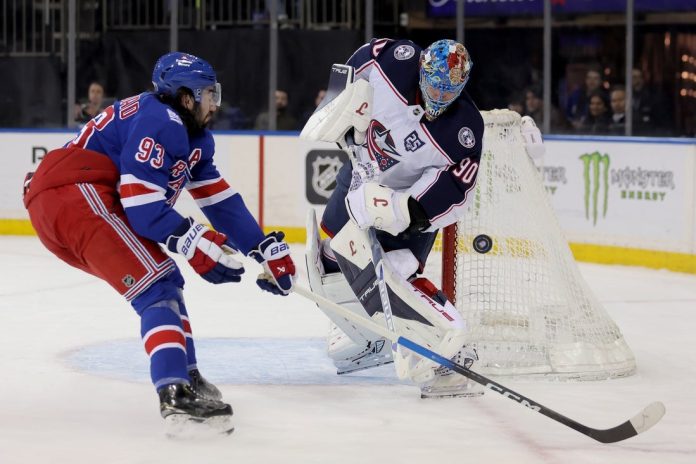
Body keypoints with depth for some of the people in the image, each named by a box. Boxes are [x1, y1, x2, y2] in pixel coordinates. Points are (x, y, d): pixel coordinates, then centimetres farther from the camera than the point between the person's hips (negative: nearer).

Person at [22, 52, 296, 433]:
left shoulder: (193, 136, 22)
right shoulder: (160, 122, -11)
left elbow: (220, 200, 22)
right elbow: (143, 206, -18)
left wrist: (268, 250, 18)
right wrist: (196, 244, -20)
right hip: (77, 194, -11)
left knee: (163, 281, 20)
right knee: (157, 285, -18)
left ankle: (186, 376, 21)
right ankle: (176, 394, -32)